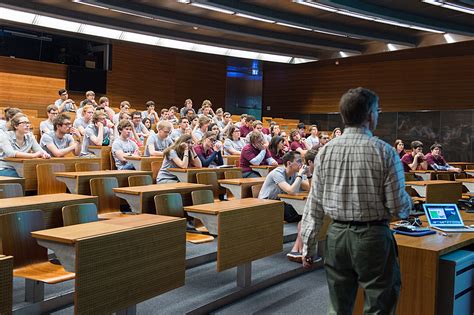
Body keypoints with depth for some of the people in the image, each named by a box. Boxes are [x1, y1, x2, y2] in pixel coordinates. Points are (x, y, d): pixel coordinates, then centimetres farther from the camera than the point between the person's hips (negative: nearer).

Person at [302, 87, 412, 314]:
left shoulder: (325, 151, 0)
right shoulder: (385, 152, -11)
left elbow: (314, 205, 1)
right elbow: (398, 208, -10)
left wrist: (307, 246, 8)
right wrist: (407, 203, 13)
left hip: (337, 236, 4)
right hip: (373, 236, -4)